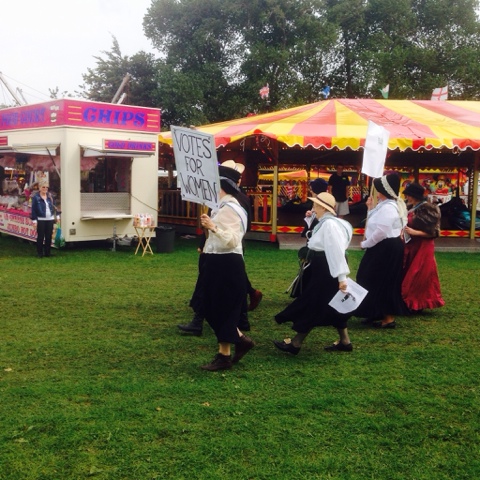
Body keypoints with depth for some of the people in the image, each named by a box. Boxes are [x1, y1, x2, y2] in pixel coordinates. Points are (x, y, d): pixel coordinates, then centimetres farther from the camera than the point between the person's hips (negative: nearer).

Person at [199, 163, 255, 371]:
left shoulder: (229, 209, -18)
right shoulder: (225, 206, 14)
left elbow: (232, 240, -29)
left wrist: (213, 227, -38)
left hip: (226, 265, -10)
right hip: (219, 263, 10)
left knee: (221, 309, -1)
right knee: (214, 308, 15)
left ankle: (224, 356, 9)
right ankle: (240, 340, 24)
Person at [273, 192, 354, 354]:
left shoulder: (330, 224, -20)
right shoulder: (326, 222, 14)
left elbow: (336, 251, -26)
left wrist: (342, 277, -30)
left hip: (327, 271, -11)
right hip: (324, 269, 11)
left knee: (313, 305, -4)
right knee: (331, 306, 15)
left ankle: (295, 344, 4)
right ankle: (345, 342, 22)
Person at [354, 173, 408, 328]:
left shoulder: (388, 208, -20)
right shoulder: (384, 205, 14)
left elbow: (381, 232, -26)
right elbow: (375, 224, 15)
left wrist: (365, 244, -14)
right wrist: (371, 208, 10)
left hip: (387, 249, -11)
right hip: (383, 248, 11)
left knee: (383, 282, -4)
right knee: (378, 281, 16)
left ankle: (389, 318, 4)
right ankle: (379, 314, 25)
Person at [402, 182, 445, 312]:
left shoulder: (428, 209, -13)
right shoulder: (410, 208, 9)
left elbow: (433, 232, -14)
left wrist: (415, 232, -21)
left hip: (422, 248, -8)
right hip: (410, 247, 8)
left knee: (419, 276, -2)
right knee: (408, 275, 10)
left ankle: (417, 304, 8)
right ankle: (409, 302, 20)